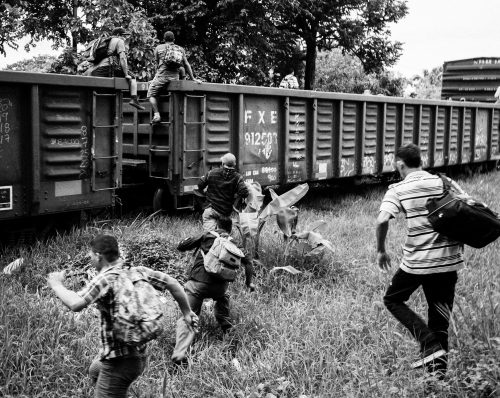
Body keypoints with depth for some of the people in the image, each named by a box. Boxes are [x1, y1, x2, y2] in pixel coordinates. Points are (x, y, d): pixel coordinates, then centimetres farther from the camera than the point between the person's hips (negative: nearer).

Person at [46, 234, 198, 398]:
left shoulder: (104, 279, -21)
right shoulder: (138, 272, -1)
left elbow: (75, 304, -33)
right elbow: (173, 283, 4)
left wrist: (56, 284, -15)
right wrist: (186, 312, 17)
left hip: (119, 362, -9)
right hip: (138, 354, 9)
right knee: (95, 371, 34)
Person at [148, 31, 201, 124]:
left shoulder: (158, 48, 10)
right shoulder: (181, 49, 15)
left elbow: (157, 65, 16)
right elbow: (187, 65, 15)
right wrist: (193, 79, 20)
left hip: (162, 75, -2)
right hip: (175, 77, 2)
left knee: (151, 94, 12)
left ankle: (156, 114, -7)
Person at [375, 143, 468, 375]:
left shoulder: (398, 190, -6)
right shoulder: (445, 182, 5)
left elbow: (382, 220, -21)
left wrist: (381, 250, -7)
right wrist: (460, 241, 13)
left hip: (417, 261, -4)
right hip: (449, 259, 4)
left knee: (393, 300, 17)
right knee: (440, 311, 16)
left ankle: (431, 346, 3)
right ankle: (439, 363, 16)